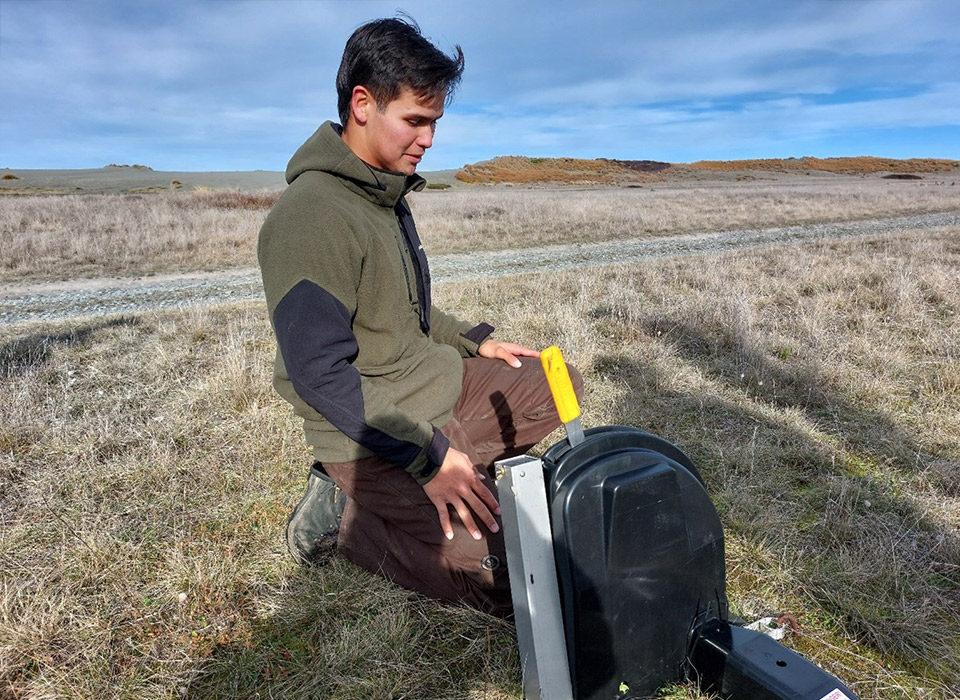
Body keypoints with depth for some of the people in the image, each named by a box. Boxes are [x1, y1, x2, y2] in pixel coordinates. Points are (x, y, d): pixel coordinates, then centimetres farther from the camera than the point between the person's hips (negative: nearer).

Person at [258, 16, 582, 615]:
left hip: (442, 382, 9)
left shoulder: (386, 192, 8)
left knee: (560, 385, 11)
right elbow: (319, 372, -25)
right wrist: (427, 456, -24)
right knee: (509, 580, -10)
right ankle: (345, 513, 3)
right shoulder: (312, 217, -23)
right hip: (377, 432, -9)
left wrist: (473, 342, 11)